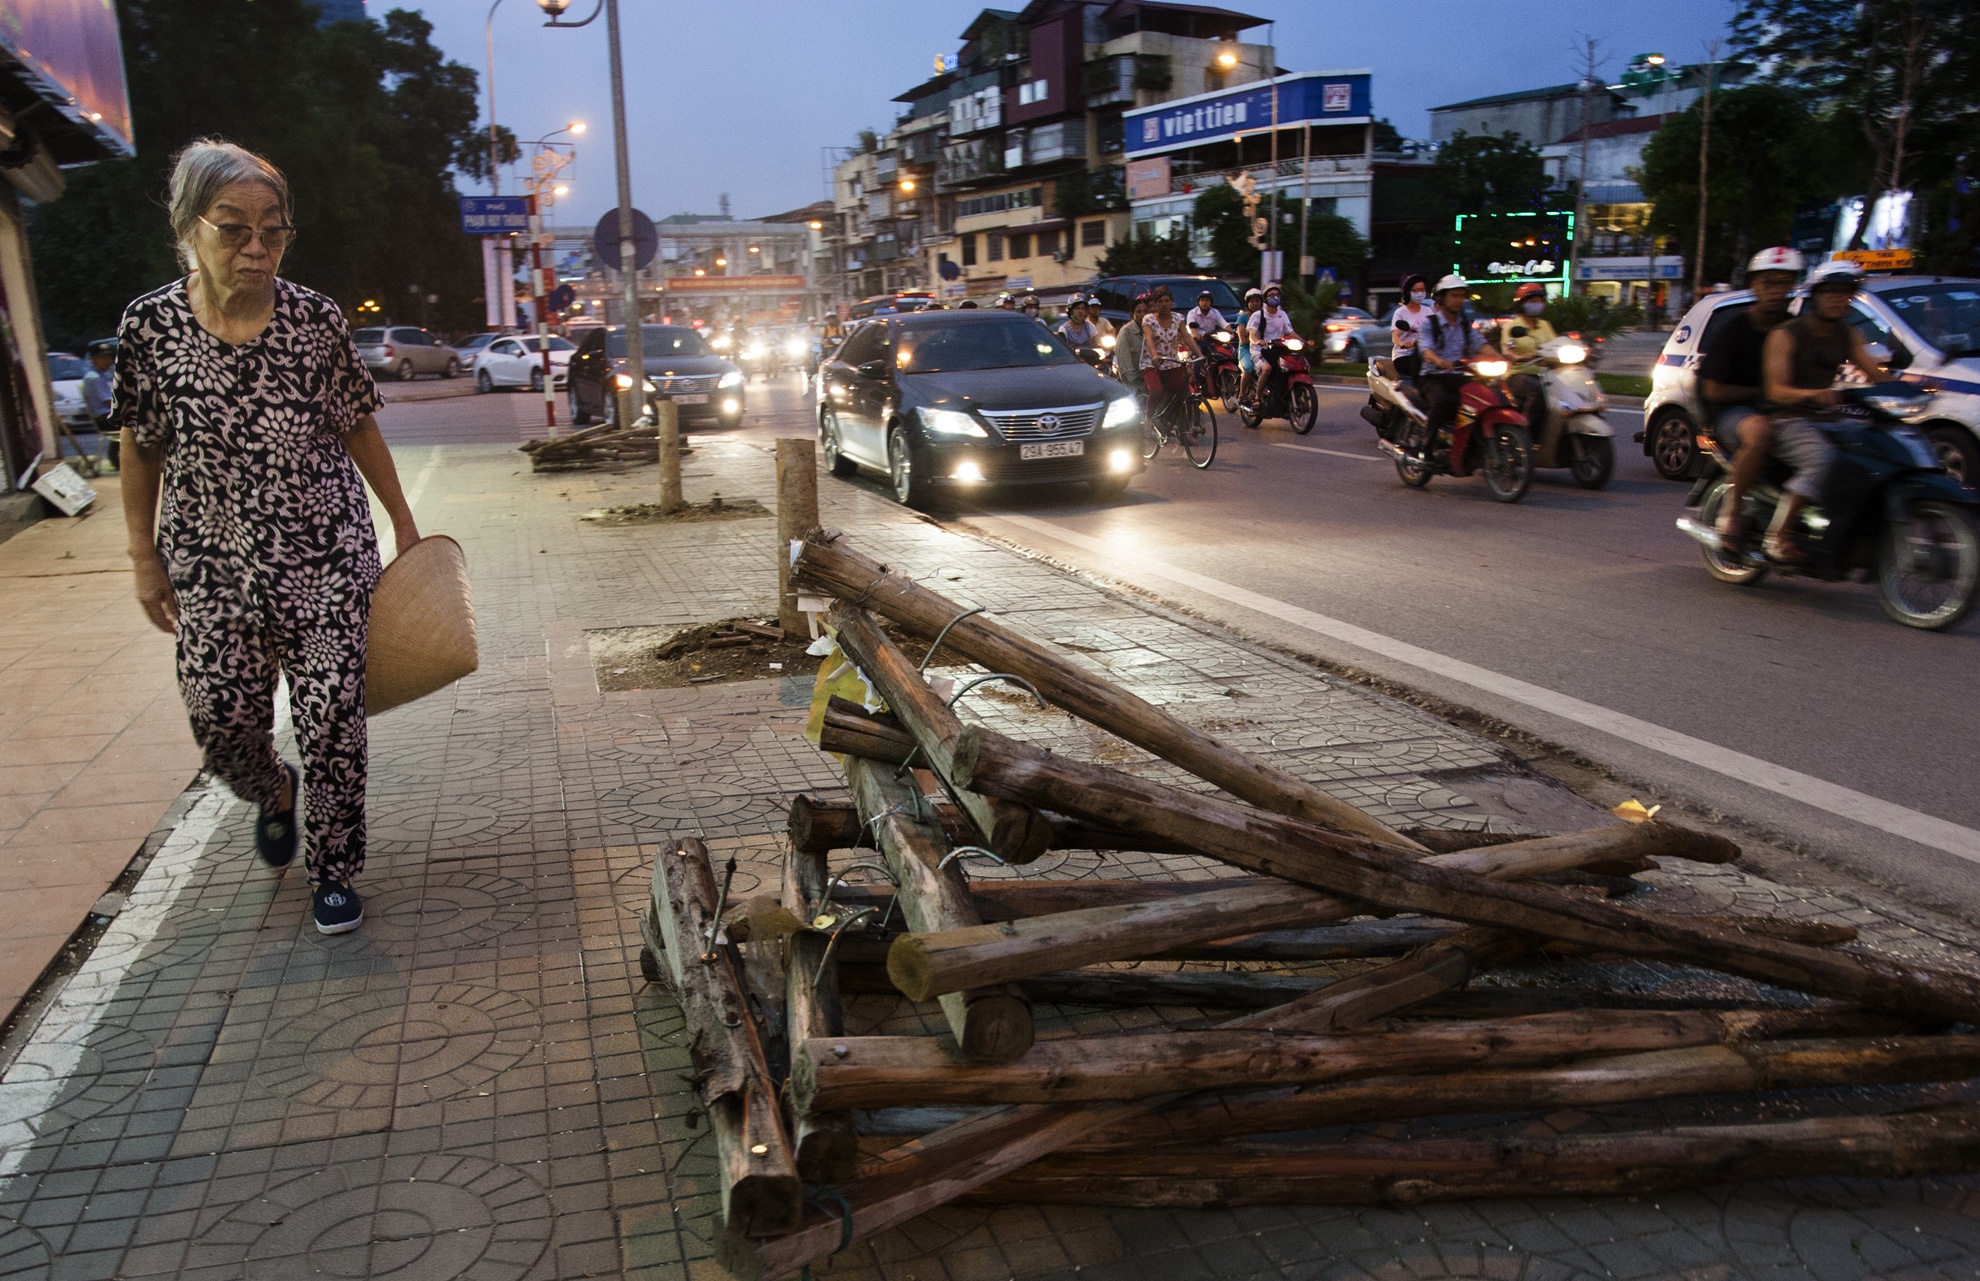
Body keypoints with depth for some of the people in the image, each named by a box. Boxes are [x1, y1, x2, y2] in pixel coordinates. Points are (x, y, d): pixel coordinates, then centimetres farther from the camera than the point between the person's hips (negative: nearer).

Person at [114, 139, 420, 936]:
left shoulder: (316, 319, -6)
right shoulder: (151, 325, -5)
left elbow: (359, 428, 5)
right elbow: (141, 450, 3)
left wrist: (404, 522, 8)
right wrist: (146, 558, 5)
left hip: (328, 557, -1)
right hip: (213, 566, 1)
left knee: (332, 719, 0)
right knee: (220, 716, 4)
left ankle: (332, 870, 17)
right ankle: (273, 795, 40)